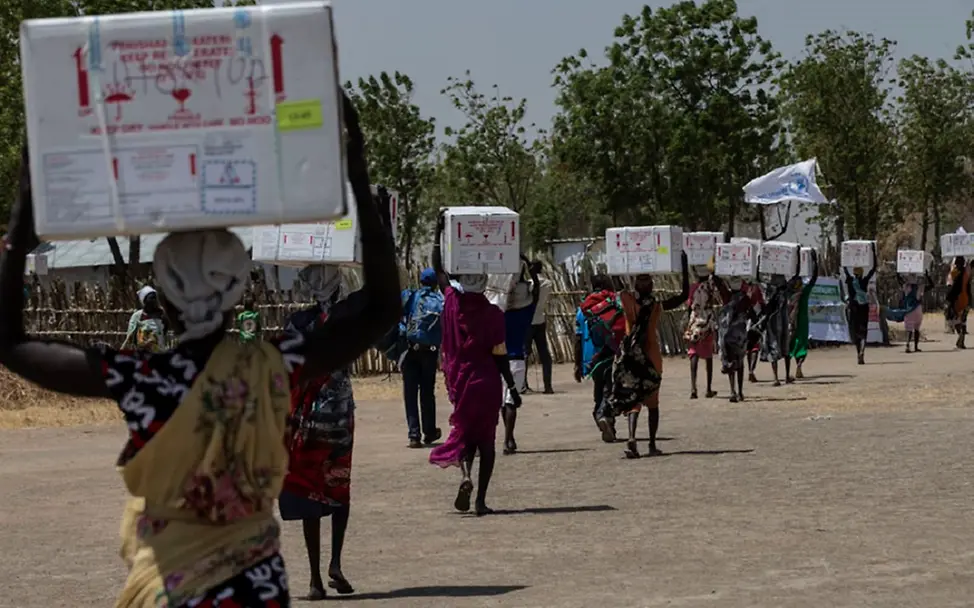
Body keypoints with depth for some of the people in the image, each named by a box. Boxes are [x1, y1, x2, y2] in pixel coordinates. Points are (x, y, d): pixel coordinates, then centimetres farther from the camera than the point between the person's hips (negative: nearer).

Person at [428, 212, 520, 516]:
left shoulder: (452, 301, -6)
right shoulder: (492, 314, -11)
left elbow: (438, 268, 7)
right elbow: (499, 354, -9)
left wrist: (439, 232, 12)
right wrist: (512, 387, 0)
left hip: (459, 380, 2)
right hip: (487, 383, -2)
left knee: (464, 430, 15)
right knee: (486, 439, 7)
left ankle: (464, 475, -14)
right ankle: (481, 499, 3)